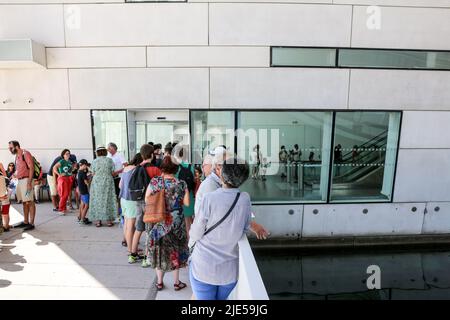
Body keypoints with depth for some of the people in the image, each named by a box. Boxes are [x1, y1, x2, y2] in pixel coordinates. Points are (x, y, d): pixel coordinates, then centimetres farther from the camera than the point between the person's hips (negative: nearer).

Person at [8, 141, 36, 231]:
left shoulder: (25, 153, -8)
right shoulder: (17, 156, 16)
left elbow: (31, 168, -15)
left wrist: (29, 183, -20)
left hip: (26, 180, -8)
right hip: (19, 180, 8)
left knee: (29, 202, -6)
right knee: (24, 202, 12)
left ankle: (31, 223, -4)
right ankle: (25, 221, 19)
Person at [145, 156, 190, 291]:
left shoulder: (154, 181, -11)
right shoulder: (181, 184, -14)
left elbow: (146, 199, -6)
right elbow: (187, 203, -9)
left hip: (157, 222, 1)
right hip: (175, 223, -1)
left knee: (159, 249, 18)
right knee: (175, 250, 16)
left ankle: (159, 282, 32)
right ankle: (176, 282, 28)